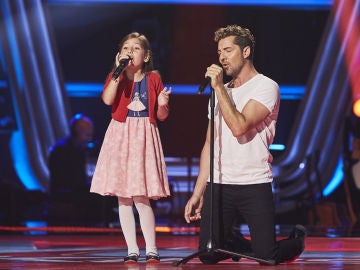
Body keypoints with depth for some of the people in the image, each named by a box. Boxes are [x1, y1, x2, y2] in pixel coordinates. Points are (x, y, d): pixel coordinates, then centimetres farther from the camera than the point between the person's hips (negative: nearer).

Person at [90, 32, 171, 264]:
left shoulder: (153, 79, 4)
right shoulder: (116, 77, 5)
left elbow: (161, 116, 7)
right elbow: (107, 99, -17)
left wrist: (163, 104, -15)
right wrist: (118, 70, -17)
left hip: (144, 138, -2)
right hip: (120, 137, 2)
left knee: (141, 197, -7)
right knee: (123, 198, 2)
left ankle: (151, 249, 3)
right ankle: (132, 250, 9)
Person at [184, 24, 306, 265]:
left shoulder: (266, 87, -4)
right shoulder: (221, 92, 17)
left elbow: (239, 127, -20)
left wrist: (219, 87, -14)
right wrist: (198, 193, 11)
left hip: (255, 184, -5)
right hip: (219, 185, 5)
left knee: (267, 258, -9)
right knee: (208, 256, -6)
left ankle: (297, 240, 25)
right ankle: (237, 242, 28)